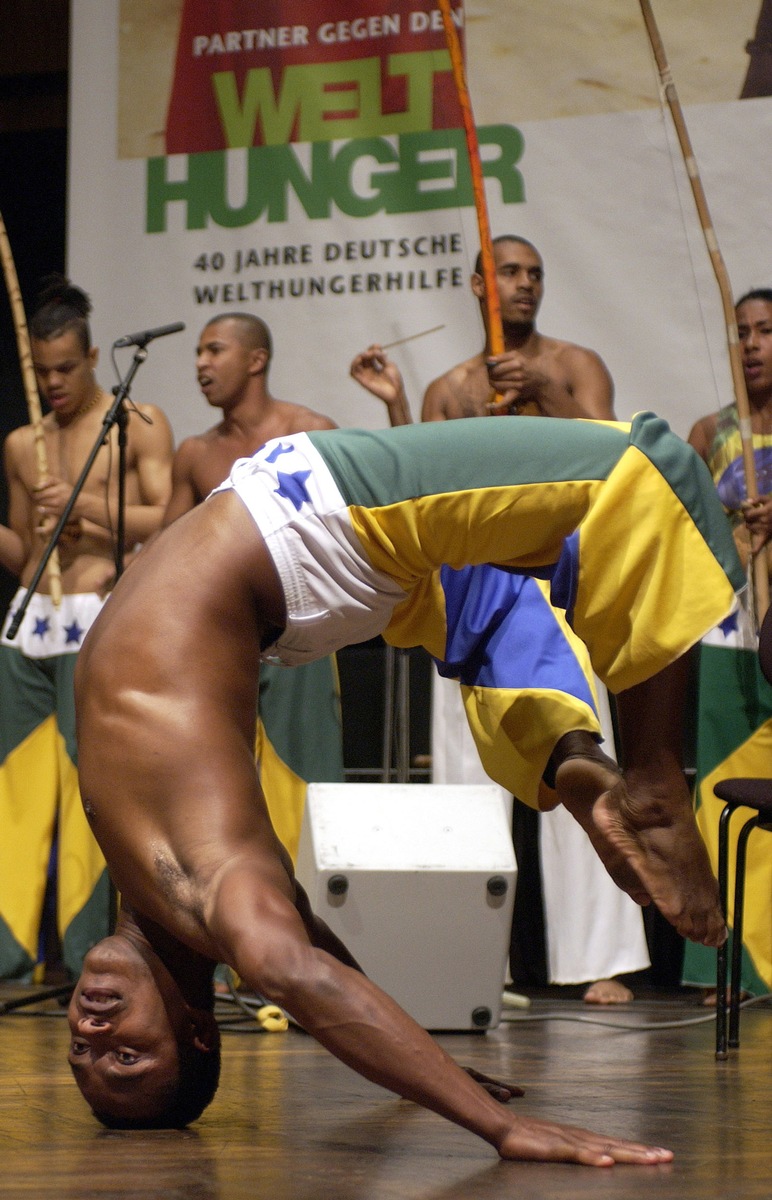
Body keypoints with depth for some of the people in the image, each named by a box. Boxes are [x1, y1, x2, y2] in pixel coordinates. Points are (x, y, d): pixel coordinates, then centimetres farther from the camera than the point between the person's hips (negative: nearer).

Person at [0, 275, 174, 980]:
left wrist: (85, 505, -15)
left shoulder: (139, 425, 4)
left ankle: (86, 955, -6)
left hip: (101, 621, -5)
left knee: (88, 783, -9)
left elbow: (168, 522, -6)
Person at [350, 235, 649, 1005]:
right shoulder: (449, 389, 16)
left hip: (556, 572, -3)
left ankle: (601, 962, -12)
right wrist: (395, 407, 0)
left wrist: (544, 393, -17)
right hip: (471, 580, 3)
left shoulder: (574, 366, 8)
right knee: (467, 780, 2)